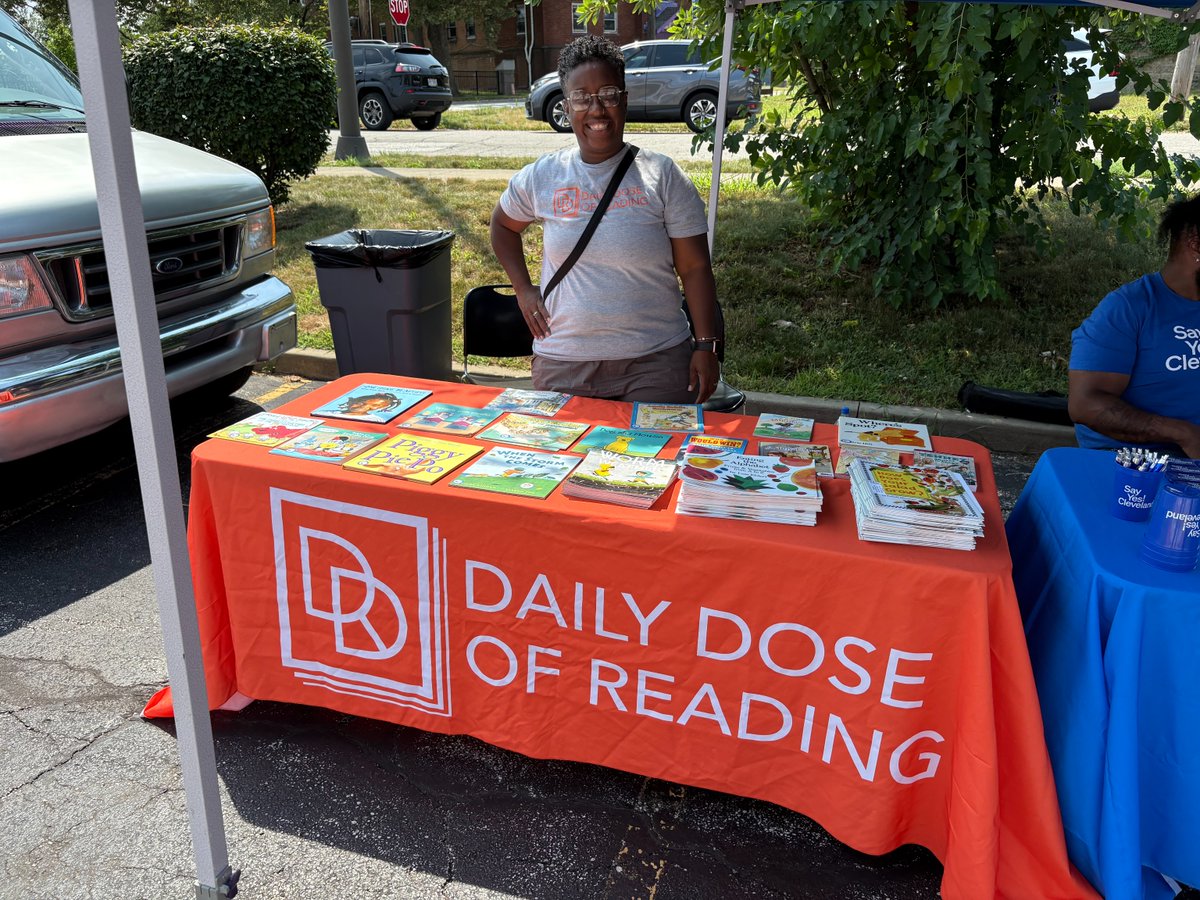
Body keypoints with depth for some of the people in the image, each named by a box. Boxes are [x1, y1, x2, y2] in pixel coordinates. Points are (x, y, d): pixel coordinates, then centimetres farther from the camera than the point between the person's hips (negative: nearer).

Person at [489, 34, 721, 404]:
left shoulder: (662, 176, -3)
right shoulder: (541, 177, 3)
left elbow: (695, 268, -3)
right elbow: (503, 224, 22)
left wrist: (706, 344, -8)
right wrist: (523, 289, 11)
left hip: (656, 361, -2)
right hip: (562, 364, 2)